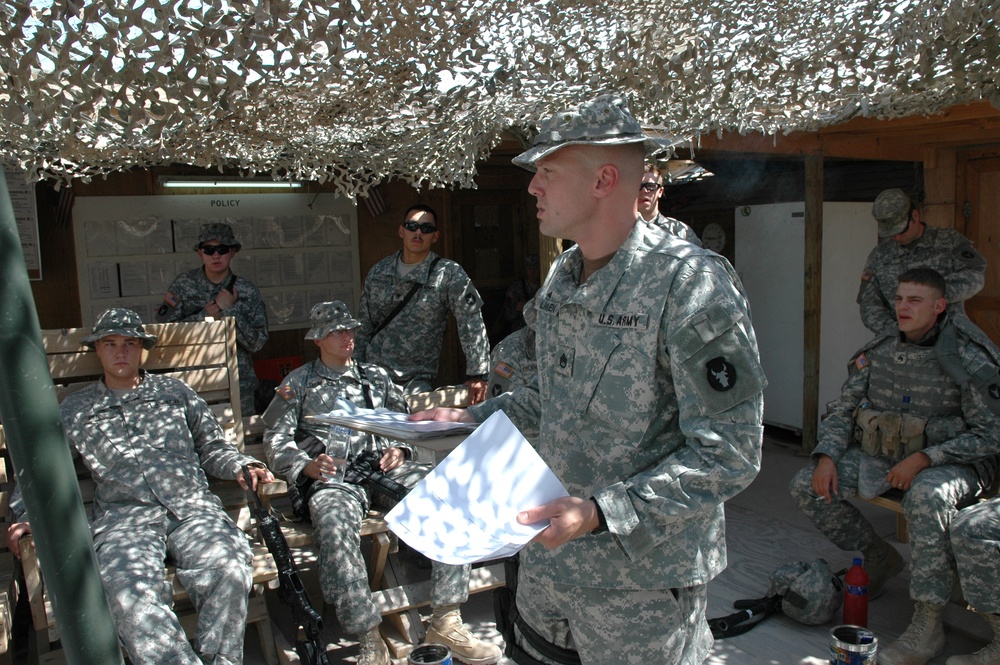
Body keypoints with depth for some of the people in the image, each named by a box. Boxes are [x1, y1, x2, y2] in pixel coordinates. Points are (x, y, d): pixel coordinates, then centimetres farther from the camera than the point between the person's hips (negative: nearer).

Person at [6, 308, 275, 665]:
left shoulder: (175, 391, 24)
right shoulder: (74, 410, 25)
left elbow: (213, 447, 24)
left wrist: (241, 466, 5)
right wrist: (26, 516, 7)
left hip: (193, 506, 1)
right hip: (123, 516, 0)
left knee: (229, 569, -33)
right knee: (129, 592, -36)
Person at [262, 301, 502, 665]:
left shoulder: (376, 376, 28)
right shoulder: (299, 383, 20)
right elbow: (276, 438, 12)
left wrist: (400, 450, 3)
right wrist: (306, 466, -7)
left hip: (385, 466, 3)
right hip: (334, 475, -2)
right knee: (335, 527, -39)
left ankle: (446, 620, -25)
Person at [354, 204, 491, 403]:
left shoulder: (449, 274, -7)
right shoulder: (378, 272, 7)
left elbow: (471, 323, -13)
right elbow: (364, 324, 14)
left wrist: (476, 375, -19)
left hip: (416, 379, -3)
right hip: (371, 373, 4)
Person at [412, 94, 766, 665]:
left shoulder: (690, 284, -22)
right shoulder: (560, 279, 4)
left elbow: (729, 453, -22)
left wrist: (601, 511, -28)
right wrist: (474, 417, 7)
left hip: (642, 578, -7)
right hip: (549, 551, 7)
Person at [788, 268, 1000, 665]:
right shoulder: (878, 350, 2)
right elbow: (843, 411, 8)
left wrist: (923, 458, -22)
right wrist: (826, 456, -9)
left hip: (952, 462, -5)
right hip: (883, 455, 6)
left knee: (926, 497, -40)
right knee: (805, 485, -8)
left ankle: (928, 625, -26)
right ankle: (878, 557, 14)